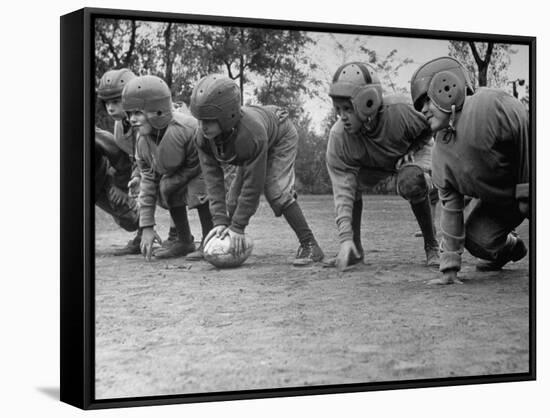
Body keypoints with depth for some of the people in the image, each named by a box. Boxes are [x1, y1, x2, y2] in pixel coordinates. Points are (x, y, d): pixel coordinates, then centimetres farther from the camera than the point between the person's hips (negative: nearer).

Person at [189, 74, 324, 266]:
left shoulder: (252, 134, -46)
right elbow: (213, 178, -26)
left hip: (280, 137, -7)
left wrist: (238, 227, -36)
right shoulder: (203, 137, -29)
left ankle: (310, 246, -17)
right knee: (235, 194, -2)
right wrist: (220, 221, -35)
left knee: (276, 190, -23)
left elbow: (253, 184, -40)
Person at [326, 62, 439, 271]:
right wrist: (345, 239, -36)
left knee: (411, 182, -34)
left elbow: (430, 131, -12)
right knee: (351, 180, -21)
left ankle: (432, 247, -15)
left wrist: (408, 156, -21)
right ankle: (354, 250, -5)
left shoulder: (399, 111, -36)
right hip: (375, 167, 4)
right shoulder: (338, 136, -28)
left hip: (415, 152, -4)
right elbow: (343, 191, -29)